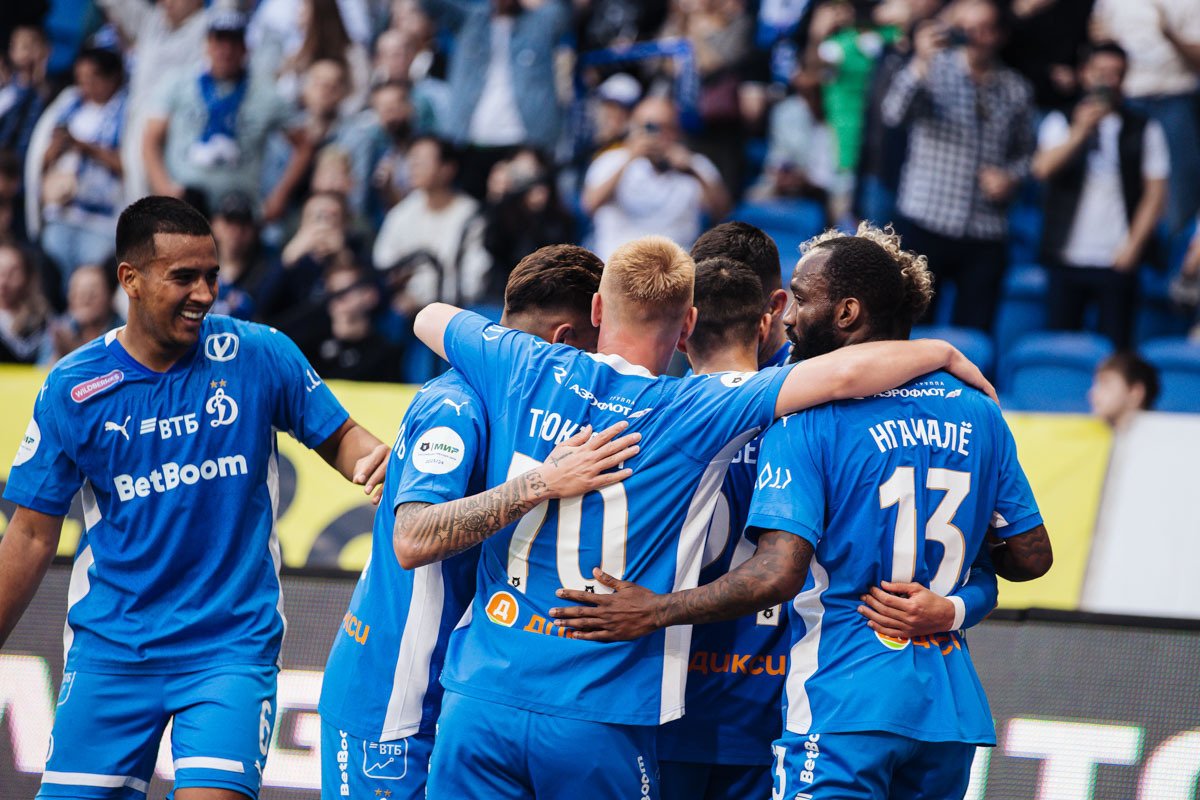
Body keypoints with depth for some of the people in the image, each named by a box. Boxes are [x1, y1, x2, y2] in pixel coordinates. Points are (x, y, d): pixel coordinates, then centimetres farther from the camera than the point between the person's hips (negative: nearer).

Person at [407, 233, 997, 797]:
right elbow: (845, 374, -11)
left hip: (479, 697, 3)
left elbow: (430, 317, 25)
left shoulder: (527, 370, 3)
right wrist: (944, 354, 7)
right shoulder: (694, 413, -6)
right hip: (598, 722, -2)